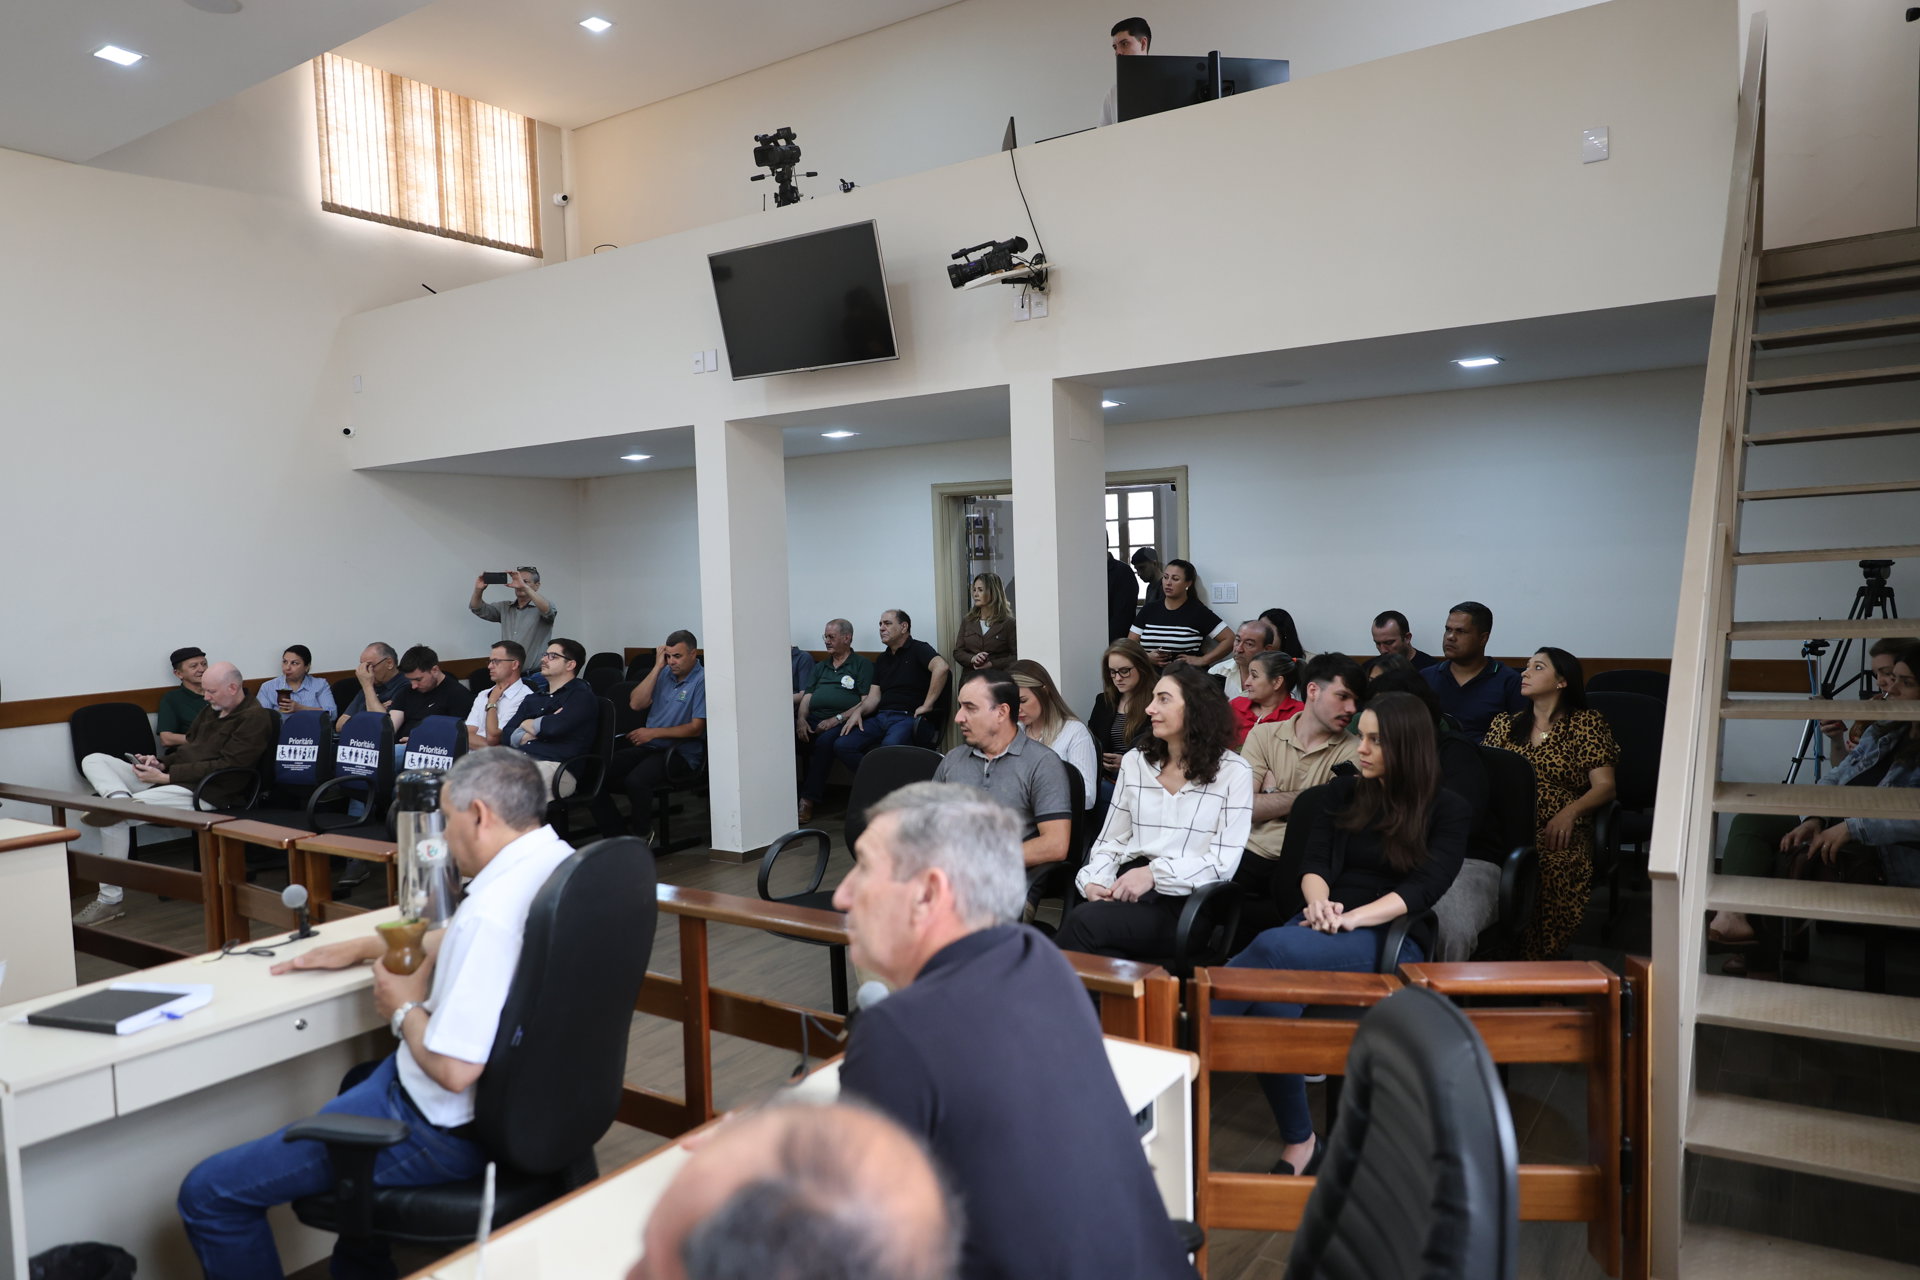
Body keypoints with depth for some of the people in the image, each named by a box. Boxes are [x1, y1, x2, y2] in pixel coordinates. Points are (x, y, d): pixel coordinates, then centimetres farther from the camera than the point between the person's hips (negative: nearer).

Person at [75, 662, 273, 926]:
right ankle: (120, 797, -33)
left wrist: (165, 776, -18)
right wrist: (160, 764, 3)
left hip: (203, 792, -10)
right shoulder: (212, 710, 20)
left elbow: (224, 767, -18)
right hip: (170, 778, 10)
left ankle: (110, 900, -17)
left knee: (116, 818, -24)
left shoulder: (255, 718, -11)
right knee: (93, 761, -1)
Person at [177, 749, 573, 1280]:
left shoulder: (492, 912, -31)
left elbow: (453, 1070, -30)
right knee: (361, 1080, 39)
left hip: (447, 1127, -10)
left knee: (207, 1194, 3)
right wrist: (364, 946, 17)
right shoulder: (558, 861, -2)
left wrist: (403, 1007, -12)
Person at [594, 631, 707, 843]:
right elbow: (636, 704, 3)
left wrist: (653, 733, -15)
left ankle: (643, 834, -8)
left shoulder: (702, 680, -8)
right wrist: (657, 667, -1)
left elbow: (696, 728, -11)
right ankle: (616, 836, -1)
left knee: (636, 780, -33)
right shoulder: (664, 673, 13)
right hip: (648, 746, 7)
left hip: (681, 752, -7)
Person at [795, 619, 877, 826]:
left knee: (824, 741, -37)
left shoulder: (862, 665, 10)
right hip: (812, 718, 5)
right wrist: (801, 719, -2)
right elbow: (806, 696, 20)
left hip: (841, 721, -5)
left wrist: (837, 719, -13)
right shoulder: (820, 667, 30)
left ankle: (808, 801, -33)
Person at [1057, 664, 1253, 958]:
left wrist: (1154, 874, -17)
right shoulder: (1135, 762, 15)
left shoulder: (1233, 772, 2)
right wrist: (1093, 881, -6)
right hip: (1128, 892, 4)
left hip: (1186, 902, -3)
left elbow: (1225, 862, -5)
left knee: (1083, 922, -30)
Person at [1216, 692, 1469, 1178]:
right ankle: (1299, 1144, -17)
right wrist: (1319, 903, -15)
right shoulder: (1342, 795, 20)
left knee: (1272, 947, -36)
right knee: (1272, 1002, -32)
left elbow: (1425, 887, -5)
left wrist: (1351, 919, -20)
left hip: (1391, 939, -3)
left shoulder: (1446, 810, 9)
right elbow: (1314, 864, 10)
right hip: (1324, 927, 4)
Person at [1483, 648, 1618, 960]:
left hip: (1557, 829, -2)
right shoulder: (1503, 724, 25)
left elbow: (1604, 787, 5)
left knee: (1549, 868, -39)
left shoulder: (1587, 723, 13)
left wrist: (1569, 811, -15)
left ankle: (1535, 960, -27)